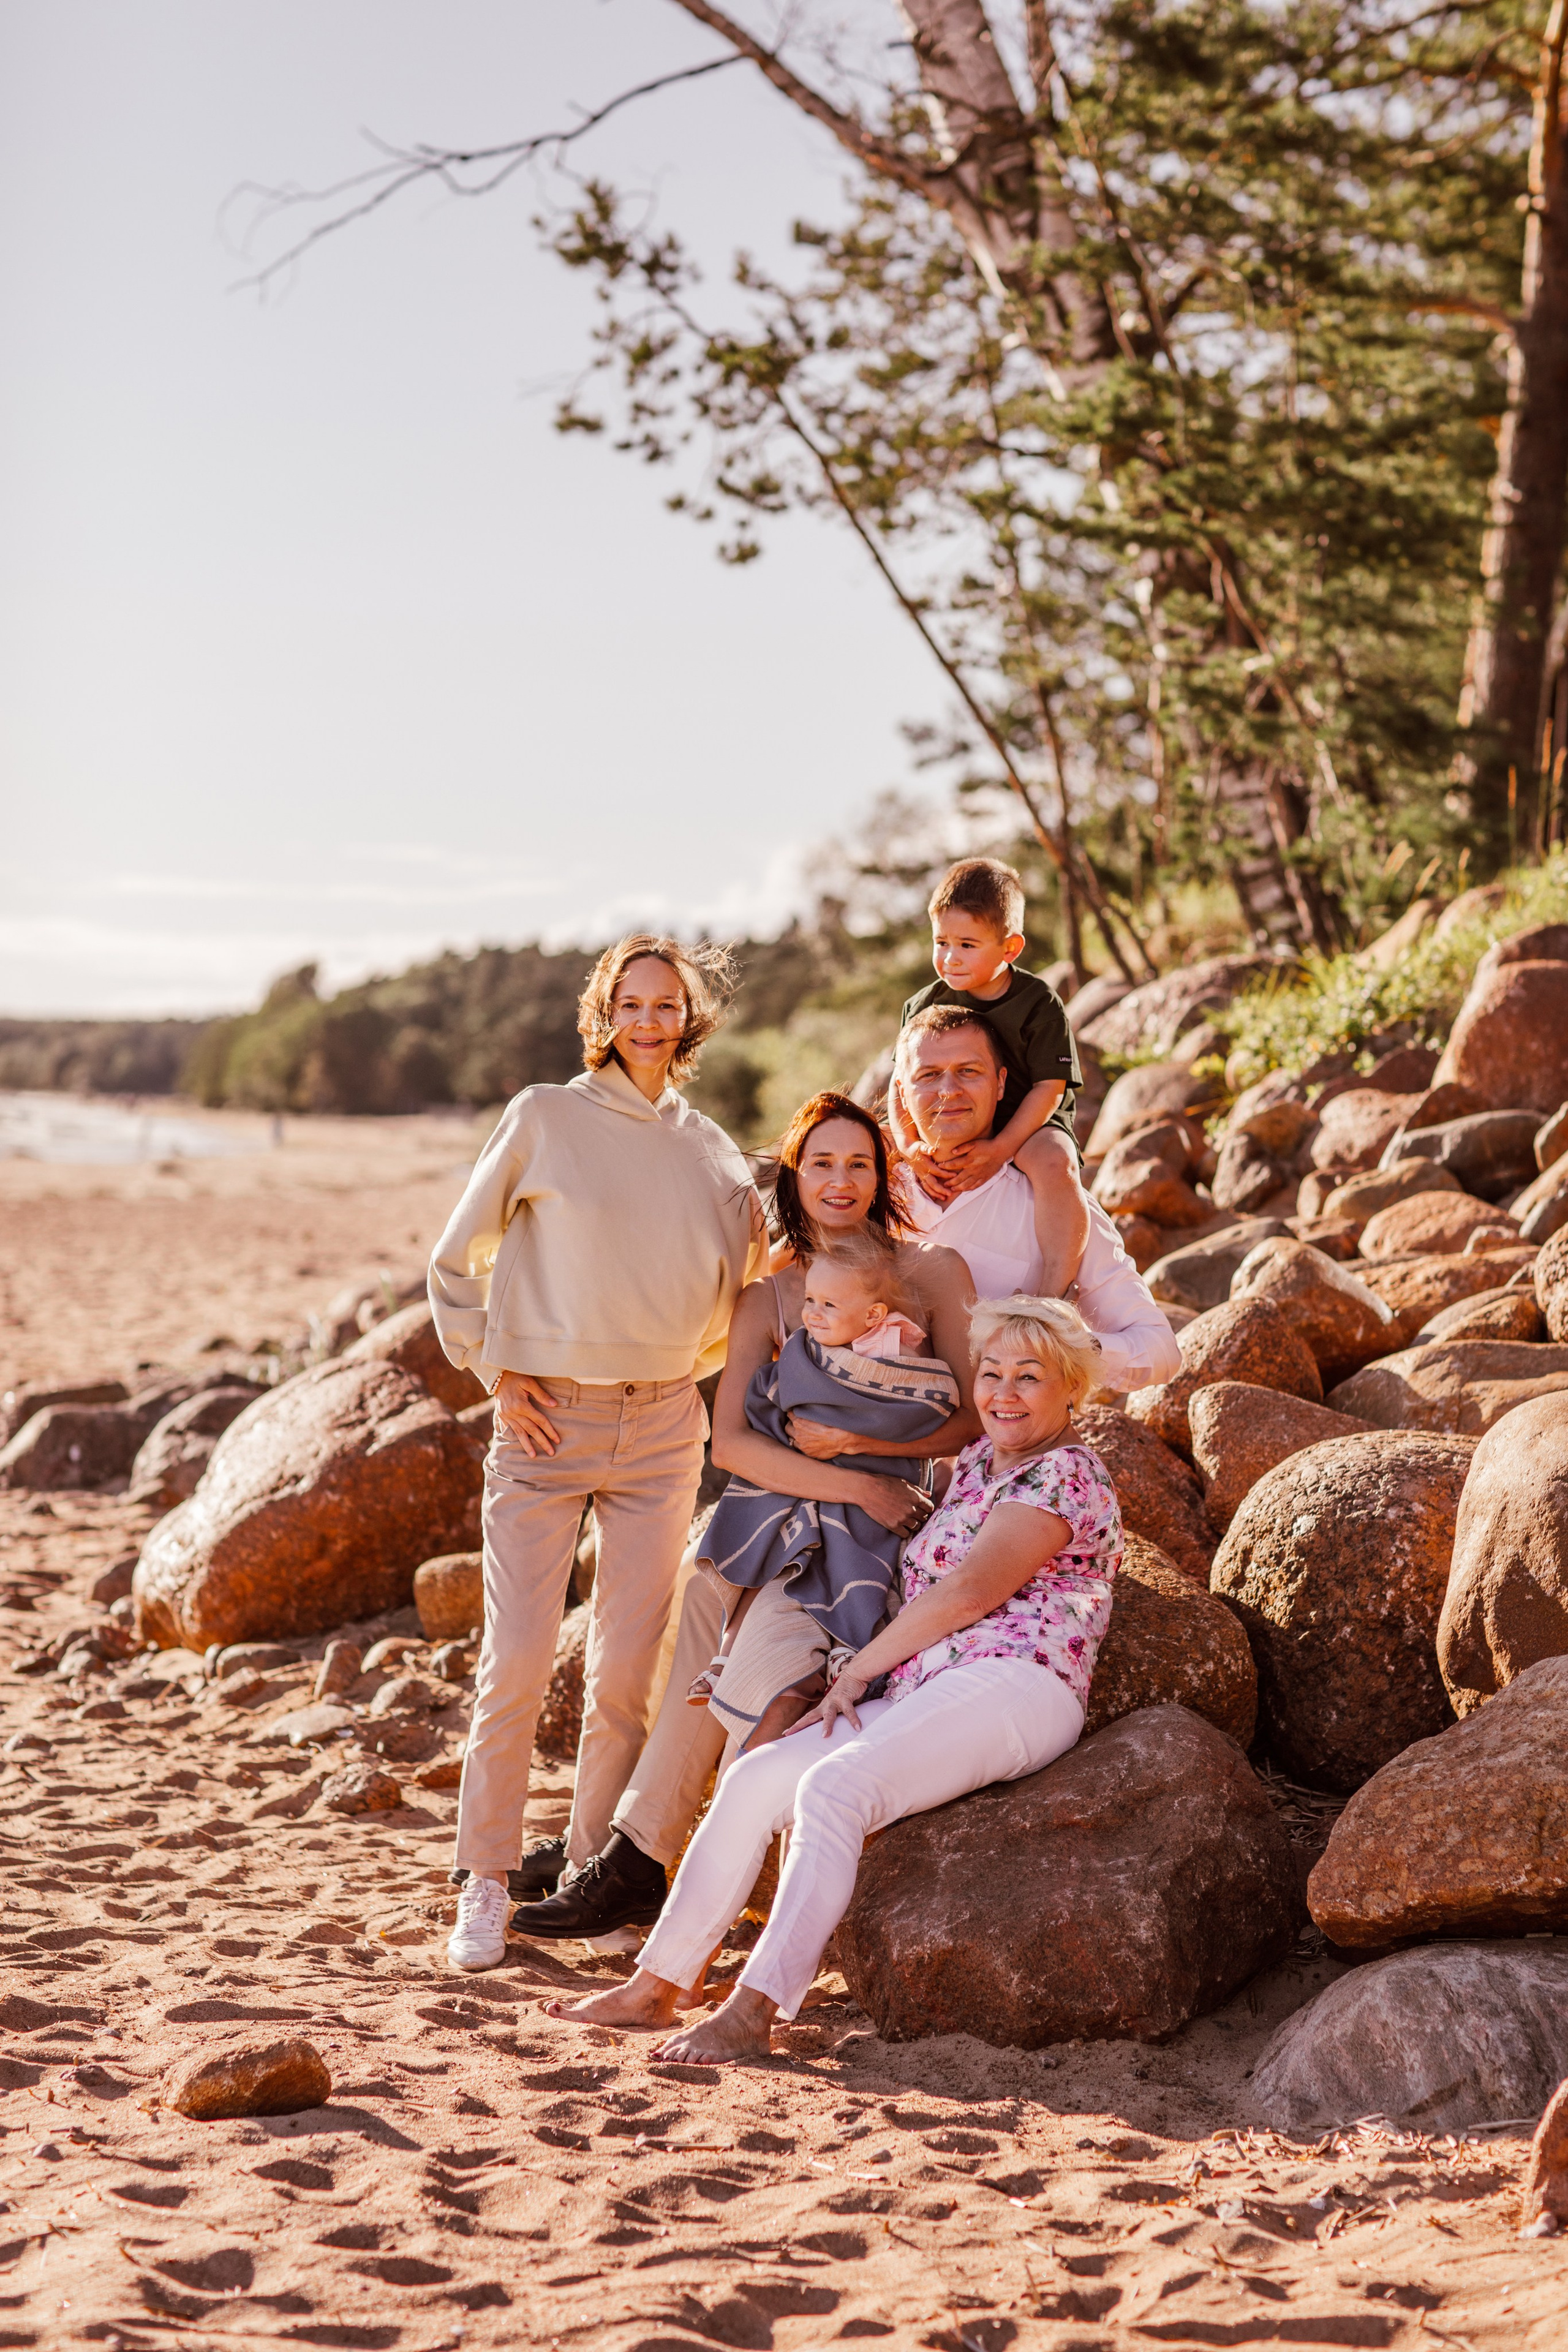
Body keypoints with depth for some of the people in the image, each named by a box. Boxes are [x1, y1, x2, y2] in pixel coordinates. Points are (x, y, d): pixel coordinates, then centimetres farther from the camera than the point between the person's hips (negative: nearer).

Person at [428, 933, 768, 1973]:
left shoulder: (715, 1152, 10)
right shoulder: (546, 1117, 0)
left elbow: (732, 1299, 22)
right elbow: (459, 1261, 6)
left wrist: (689, 1370, 6)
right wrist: (495, 1372, -1)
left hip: (662, 1426, 3)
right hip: (548, 1418, -3)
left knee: (628, 1670, 3)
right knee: (517, 1661, -6)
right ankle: (488, 1883, 7)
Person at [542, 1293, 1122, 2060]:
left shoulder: (1067, 1473, -3)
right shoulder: (976, 1464, 24)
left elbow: (968, 1593, -11)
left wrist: (858, 1672, -5)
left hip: (1012, 1687, -9)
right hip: (919, 1700, 9)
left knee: (831, 1786, -31)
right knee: (755, 1778, -7)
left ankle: (752, 2012, -35)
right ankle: (655, 1987, -4)